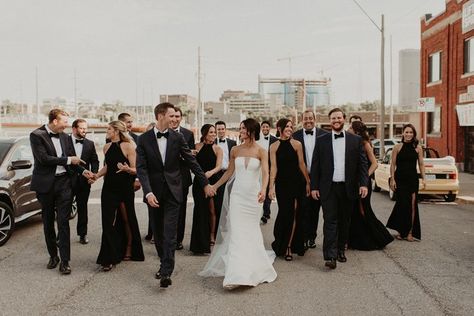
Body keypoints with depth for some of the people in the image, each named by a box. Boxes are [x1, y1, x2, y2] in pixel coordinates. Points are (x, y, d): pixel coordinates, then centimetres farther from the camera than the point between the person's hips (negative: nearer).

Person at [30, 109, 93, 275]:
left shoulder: (65, 137, 8)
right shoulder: (37, 135, -7)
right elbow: (43, 158, -16)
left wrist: (83, 171, -3)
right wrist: (68, 160, -12)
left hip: (64, 183, 2)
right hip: (45, 184, -2)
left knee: (63, 222, -2)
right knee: (48, 222, 12)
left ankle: (65, 261, 1)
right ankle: (53, 256, 28)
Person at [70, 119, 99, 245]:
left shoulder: (90, 144, 8)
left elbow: (95, 161, 8)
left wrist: (93, 174, -6)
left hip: (84, 181, 3)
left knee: (82, 208, 11)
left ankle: (82, 234, 21)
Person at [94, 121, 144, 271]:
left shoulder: (128, 146, -9)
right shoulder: (106, 147, 9)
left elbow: (135, 170, -11)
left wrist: (127, 169, -31)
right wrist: (96, 175, 9)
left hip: (125, 188, -4)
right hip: (109, 187, 4)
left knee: (127, 219, 11)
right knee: (108, 222, -2)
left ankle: (128, 250, 31)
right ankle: (109, 258, 2)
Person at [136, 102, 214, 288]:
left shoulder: (177, 137, 0)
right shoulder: (144, 139, -2)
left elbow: (191, 161, 5)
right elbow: (141, 167, -7)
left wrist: (205, 183, 6)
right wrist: (148, 192, -18)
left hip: (173, 191, -1)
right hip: (154, 192, 1)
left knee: (170, 233, -7)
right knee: (158, 233, 12)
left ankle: (166, 272, -7)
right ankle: (164, 264, 31)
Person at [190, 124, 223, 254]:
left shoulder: (217, 149, 1)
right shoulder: (197, 147, 4)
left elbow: (219, 166, -10)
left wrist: (211, 172, -29)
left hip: (213, 181, -1)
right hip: (199, 183, 1)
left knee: (212, 209, 4)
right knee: (200, 210, 3)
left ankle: (212, 236, 21)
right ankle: (201, 240, 13)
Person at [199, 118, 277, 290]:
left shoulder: (261, 152, -3)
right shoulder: (235, 150, 5)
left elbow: (265, 172, -15)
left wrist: (263, 189, -33)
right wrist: (214, 186, 16)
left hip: (253, 194, -1)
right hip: (237, 193, 1)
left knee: (251, 230, 10)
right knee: (236, 231, -5)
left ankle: (252, 267, 29)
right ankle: (236, 274, 0)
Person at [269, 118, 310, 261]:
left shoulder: (296, 144, -2)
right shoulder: (274, 146, 2)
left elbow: (301, 164, 1)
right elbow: (273, 167, -2)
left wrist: (308, 182, 2)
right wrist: (271, 186, -8)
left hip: (296, 182, -1)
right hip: (281, 183, 1)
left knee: (293, 214, 1)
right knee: (284, 213, 6)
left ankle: (289, 246, 12)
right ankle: (282, 245, 24)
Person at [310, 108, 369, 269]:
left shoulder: (356, 140, 6)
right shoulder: (321, 141, 4)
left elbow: (363, 163, 4)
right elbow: (315, 165, 4)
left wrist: (363, 183, -7)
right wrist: (314, 186, -1)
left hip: (348, 188, 2)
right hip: (328, 188, -1)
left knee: (344, 221, 11)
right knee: (330, 221, -6)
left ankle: (341, 250, 27)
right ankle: (330, 256, -8)